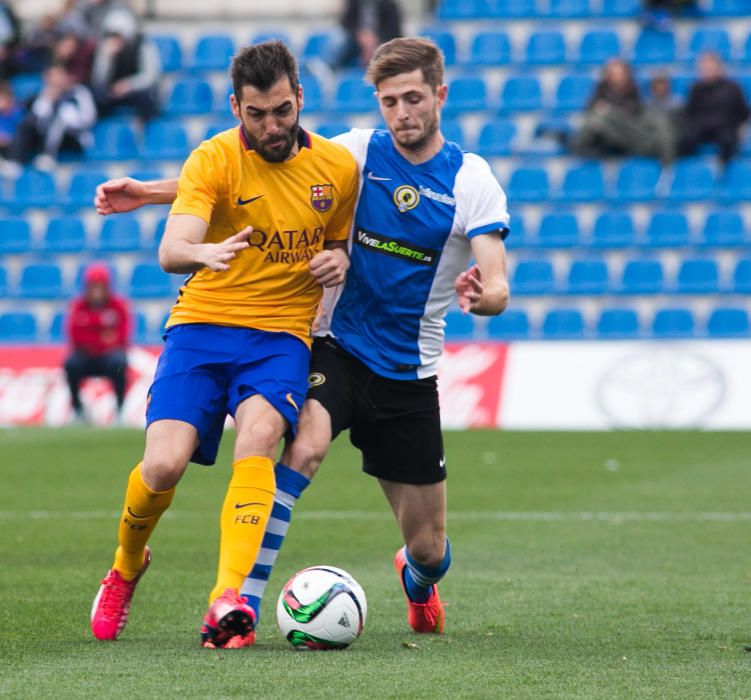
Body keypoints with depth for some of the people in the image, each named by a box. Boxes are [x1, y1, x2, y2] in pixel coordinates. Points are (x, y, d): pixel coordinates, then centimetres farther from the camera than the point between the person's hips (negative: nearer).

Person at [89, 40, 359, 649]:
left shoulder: (340, 166, 5)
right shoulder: (214, 159, -6)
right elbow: (170, 251, -20)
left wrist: (339, 261, -2)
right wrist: (202, 252, -43)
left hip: (281, 336, 1)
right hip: (202, 326, -1)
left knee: (259, 433, -30)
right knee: (164, 465, -18)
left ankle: (229, 603, -39)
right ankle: (127, 565, 16)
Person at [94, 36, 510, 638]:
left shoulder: (473, 182, -7)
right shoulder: (356, 153, -3)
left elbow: (497, 288, -16)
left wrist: (481, 295, -41)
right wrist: (151, 192, -3)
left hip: (410, 374, 1)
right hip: (335, 347, 0)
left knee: (430, 548, 7)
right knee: (306, 445, -34)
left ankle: (417, 577, 46)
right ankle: (244, 600, -30)